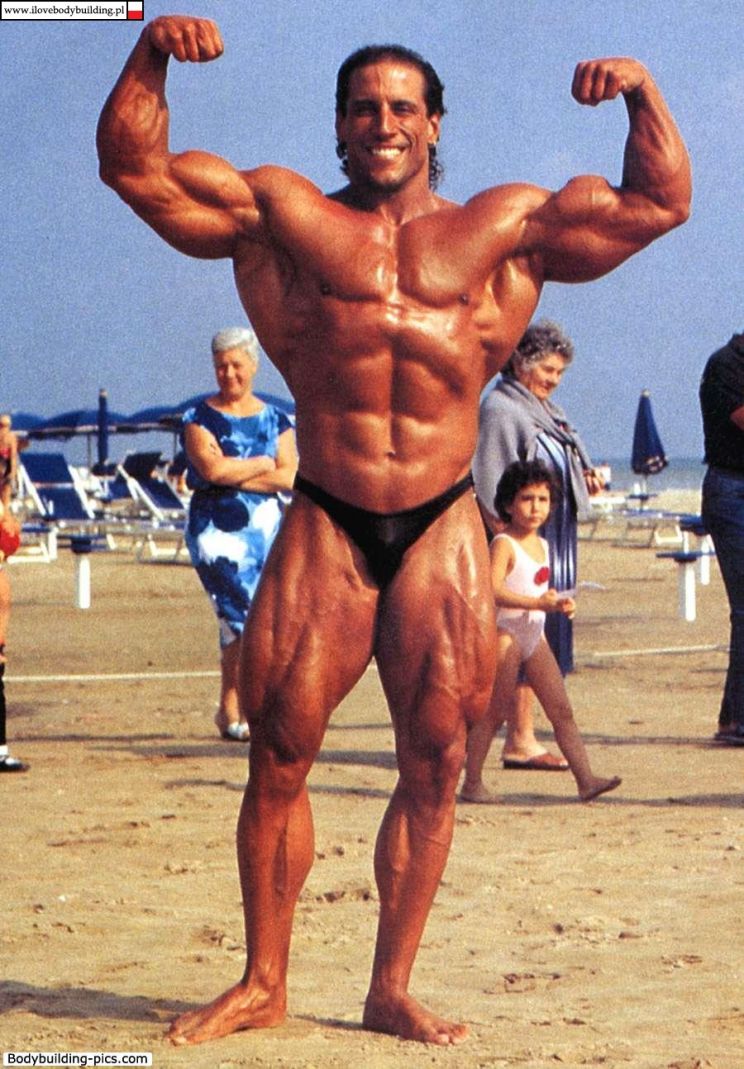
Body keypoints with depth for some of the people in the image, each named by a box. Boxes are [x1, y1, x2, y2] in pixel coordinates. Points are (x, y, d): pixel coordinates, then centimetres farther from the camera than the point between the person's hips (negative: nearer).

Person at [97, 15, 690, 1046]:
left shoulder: (504, 226, 11)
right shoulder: (280, 211, 9)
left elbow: (655, 204, 11)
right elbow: (134, 168, 6)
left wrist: (643, 96, -4)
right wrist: (153, 54, -8)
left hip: (442, 530, 1)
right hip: (324, 525, 0)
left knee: (434, 764, -1)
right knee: (279, 750, -2)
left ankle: (392, 989, 10)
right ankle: (262, 984, 10)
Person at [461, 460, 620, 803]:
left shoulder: (542, 545, 15)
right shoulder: (503, 544, -11)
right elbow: (493, 590, -24)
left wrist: (559, 604, 4)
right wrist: (538, 603, -29)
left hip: (535, 634, 8)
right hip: (506, 632, -8)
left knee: (561, 709, 0)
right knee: (494, 711, -3)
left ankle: (586, 779, -4)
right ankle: (472, 783, 6)